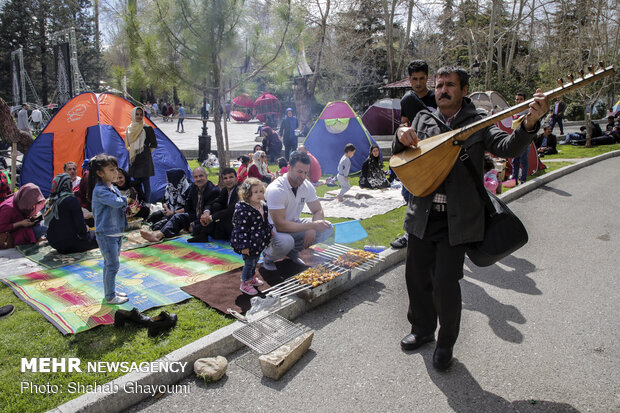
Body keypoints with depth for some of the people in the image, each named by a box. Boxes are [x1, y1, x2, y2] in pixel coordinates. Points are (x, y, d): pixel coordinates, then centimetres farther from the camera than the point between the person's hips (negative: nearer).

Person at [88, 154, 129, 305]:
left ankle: (111, 291, 33)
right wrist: (125, 199, -9)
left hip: (116, 232, 9)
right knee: (112, 265, -2)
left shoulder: (114, 188, 10)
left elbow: (122, 205, 14)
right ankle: (110, 297, 11)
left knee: (109, 264, 20)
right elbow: (117, 202, -29)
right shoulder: (100, 191, -20)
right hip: (106, 234, -9)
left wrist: (123, 203, -7)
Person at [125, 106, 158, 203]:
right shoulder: (129, 129, 9)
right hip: (133, 159, 5)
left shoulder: (148, 129, -5)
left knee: (146, 182, -2)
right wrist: (133, 151, 10)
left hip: (145, 159, -5)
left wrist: (145, 150, 4)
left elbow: (154, 144, 0)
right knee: (136, 183, 11)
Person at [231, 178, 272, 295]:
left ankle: (252, 278, 46)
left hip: (258, 242, 8)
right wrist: (244, 246, -24)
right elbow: (241, 229, -25)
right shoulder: (243, 210, -26)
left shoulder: (264, 206, 1)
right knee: (249, 262, 3)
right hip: (249, 243, -8)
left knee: (255, 260, 24)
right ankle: (245, 284, 23)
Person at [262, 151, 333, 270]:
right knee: (285, 242, -40)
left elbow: (318, 211, -2)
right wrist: (312, 225, -34)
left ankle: (293, 252, 6)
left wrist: (312, 229, -25)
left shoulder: (307, 186, -8)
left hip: (294, 223, 7)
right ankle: (268, 257, -3)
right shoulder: (276, 190, -29)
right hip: (273, 228, -6)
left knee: (327, 228, -11)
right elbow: (280, 225, -33)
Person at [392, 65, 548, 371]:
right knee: (416, 276, 12)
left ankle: (446, 343, 22)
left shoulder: (478, 123, 1)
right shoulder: (423, 119, 9)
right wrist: (401, 137, -13)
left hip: (457, 219, -3)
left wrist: (529, 124, -34)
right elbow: (399, 157, 9)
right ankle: (422, 330, 37)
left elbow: (508, 147, -14)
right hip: (422, 215, 4)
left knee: (445, 283, -3)